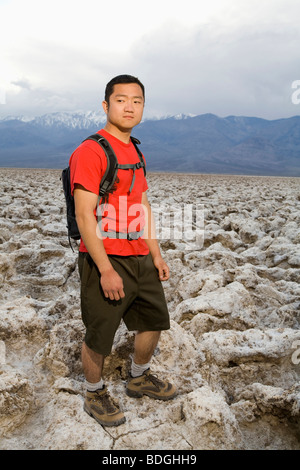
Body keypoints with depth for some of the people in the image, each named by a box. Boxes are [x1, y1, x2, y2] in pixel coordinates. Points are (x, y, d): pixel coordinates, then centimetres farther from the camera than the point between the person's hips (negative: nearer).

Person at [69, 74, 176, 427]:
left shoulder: (135, 151, 14)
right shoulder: (90, 151, -14)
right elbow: (84, 215, -19)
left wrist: (156, 254, 14)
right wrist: (106, 270, -21)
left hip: (140, 260, 9)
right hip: (105, 261, -8)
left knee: (154, 322, 20)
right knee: (98, 337, 7)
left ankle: (138, 379, 44)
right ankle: (95, 395, 34)